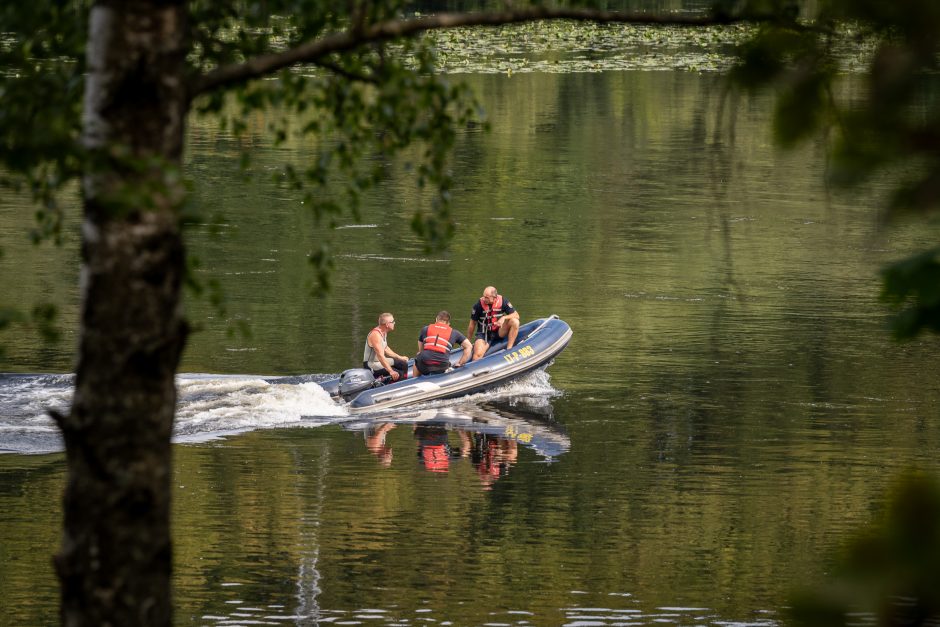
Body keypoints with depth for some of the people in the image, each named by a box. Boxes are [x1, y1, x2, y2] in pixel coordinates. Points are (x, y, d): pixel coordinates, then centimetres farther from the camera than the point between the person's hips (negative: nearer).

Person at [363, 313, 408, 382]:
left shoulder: (384, 333, 7)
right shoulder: (375, 335, -25)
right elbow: (380, 355, -32)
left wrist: (399, 357, 23)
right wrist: (391, 371, -37)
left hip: (380, 361, 10)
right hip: (371, 365, -10)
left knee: (404, 364, 11)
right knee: (398, 374, -23)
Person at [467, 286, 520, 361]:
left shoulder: (503, 301, -10)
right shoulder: (478, 305, -13)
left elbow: (516, 315, -8)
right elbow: (472, 325, -2)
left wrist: (504, 317, -26)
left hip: (499, 332, 2)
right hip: (483, 334, -2)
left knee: (514, 322, -24)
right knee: (478, 354, -30)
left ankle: (509, 349, -20)